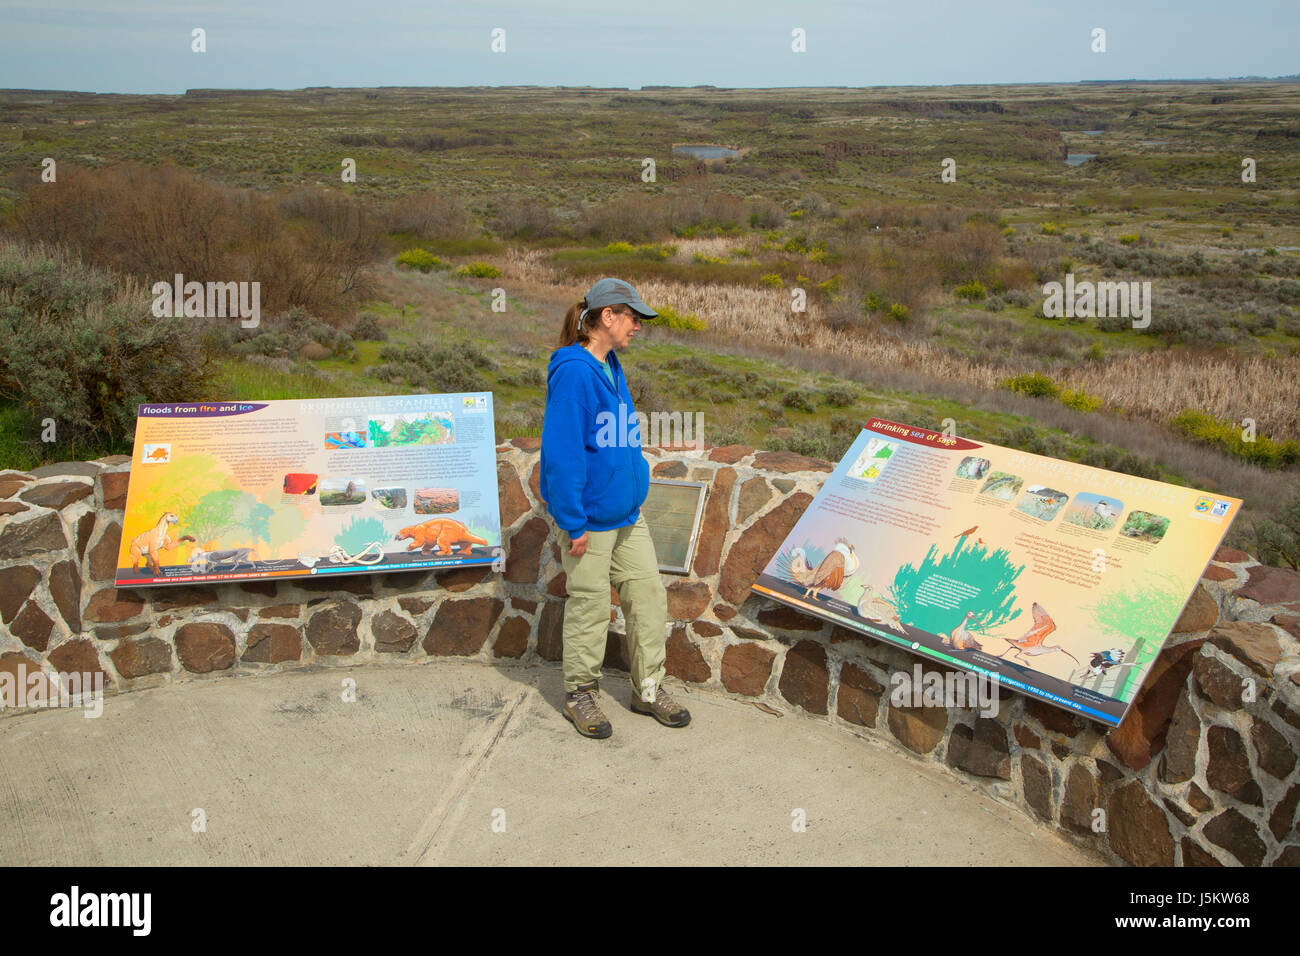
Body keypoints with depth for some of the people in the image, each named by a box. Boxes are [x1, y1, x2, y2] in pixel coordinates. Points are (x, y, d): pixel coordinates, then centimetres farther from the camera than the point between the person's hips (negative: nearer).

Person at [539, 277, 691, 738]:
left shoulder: (612, 368, 9)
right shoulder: (573, 372, -20)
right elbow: (561, 452, -22)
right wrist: (573, 523, -20)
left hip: (626, 514, 9)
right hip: (589, 519, -9)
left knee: (649, 597, 12)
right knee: (589, 608, 5)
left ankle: (649, 689, 26)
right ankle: (581, 695, 24)